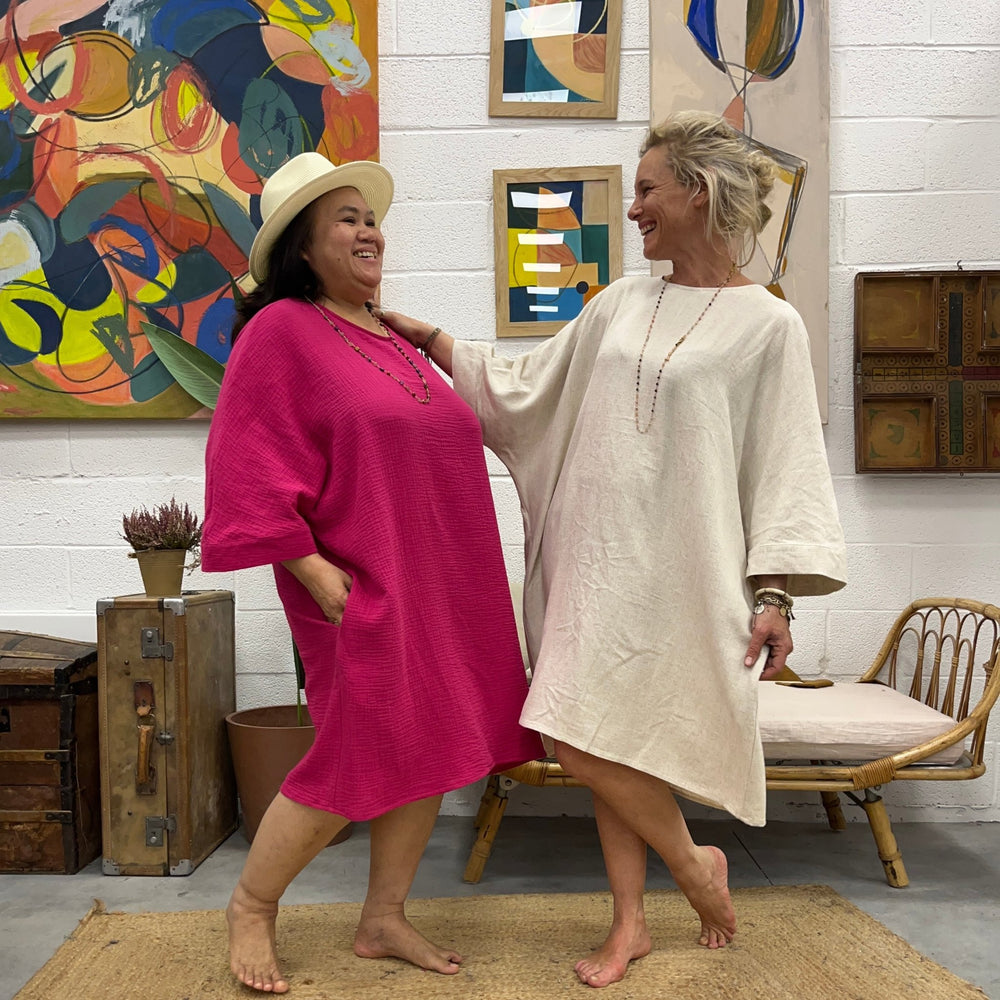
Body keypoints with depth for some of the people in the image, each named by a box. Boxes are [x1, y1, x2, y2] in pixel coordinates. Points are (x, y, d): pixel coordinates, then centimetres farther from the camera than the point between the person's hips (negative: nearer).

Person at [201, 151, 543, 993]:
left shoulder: (393, 339, 16)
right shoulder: (282, 331, -8)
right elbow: (253, 466, -14)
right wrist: (312, 567, -19)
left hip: (436, 583, 8)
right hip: (360, 588, -8)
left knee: (430, 749, 9)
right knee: (359, 762, -3)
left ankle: (384, 921, 25)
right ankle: (251, 909, 21)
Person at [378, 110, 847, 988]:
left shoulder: (766, 325, -5)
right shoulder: (622, 303, 11)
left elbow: (786, 466, -6)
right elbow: (526, 388, 17)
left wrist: (776, 597, -10)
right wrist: (430, 341, 14)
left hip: (675, 569, -6)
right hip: (591, 556, 6)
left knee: (584, 735, -9)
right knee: (602, 744, 10)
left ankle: (694, 861, 18)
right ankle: (631, 924, 26)